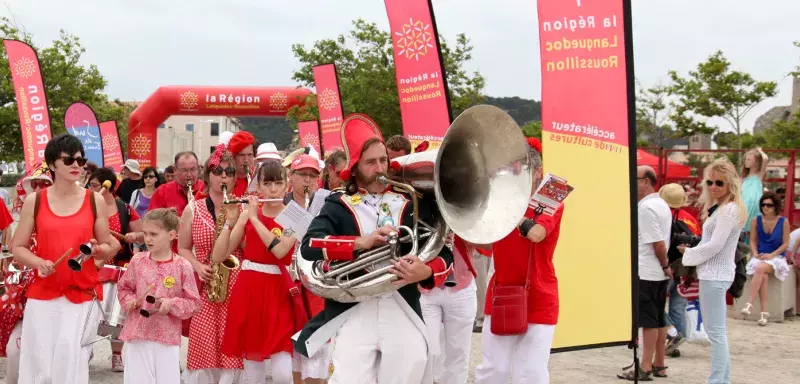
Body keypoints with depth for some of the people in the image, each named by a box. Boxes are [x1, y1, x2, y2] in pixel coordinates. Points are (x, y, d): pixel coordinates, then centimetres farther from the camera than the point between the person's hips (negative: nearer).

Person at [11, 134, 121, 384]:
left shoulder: (95, 201, 4)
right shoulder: (34, 201, 4)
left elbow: (109, 249, 11)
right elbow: (18, 248, 7)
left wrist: (97, 249, -11)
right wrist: (38, 262, -12)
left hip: (83, 295, 0)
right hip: (42, 296, 1)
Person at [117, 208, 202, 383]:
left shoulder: (182, 266, -6)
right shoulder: (137, 260, 2)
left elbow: (194, 303, -3)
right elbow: (123, 288, 15)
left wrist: (172, 303, -18)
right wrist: (130, 301, -5)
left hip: (168, 337, -2)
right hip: (136, 335, 2)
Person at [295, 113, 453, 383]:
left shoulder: (411, 205, 11)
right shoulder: (339, 205, 7)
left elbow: (445, 255, 7)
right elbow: (309, 246, -10)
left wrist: (426, 272, -16)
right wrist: (361, 242, -19)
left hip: (404, 318, 2)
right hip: (352, 318, -2)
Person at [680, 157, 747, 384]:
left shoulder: (729, 210, -16)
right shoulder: (721, 208, 16)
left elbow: (714, 246, -19)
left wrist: (688, 254, -6)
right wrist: (691, 251, 8)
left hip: (715, 275, -11)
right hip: (714, 273, 11)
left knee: (716, 331, -8)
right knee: (716, 331, 15)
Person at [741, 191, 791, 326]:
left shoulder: (783, 222, -2)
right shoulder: (756, 221, 4)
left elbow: (786, 243, -3)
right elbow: (753, 241, 8)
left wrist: (772, 255, -15)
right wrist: (755, 254, -10)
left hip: (777, 257, -2)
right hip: (760, 257, 2)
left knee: (760, 268, -35)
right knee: (763, 276, -31)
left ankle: (749, 303, -37)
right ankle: (765, 312, -36)